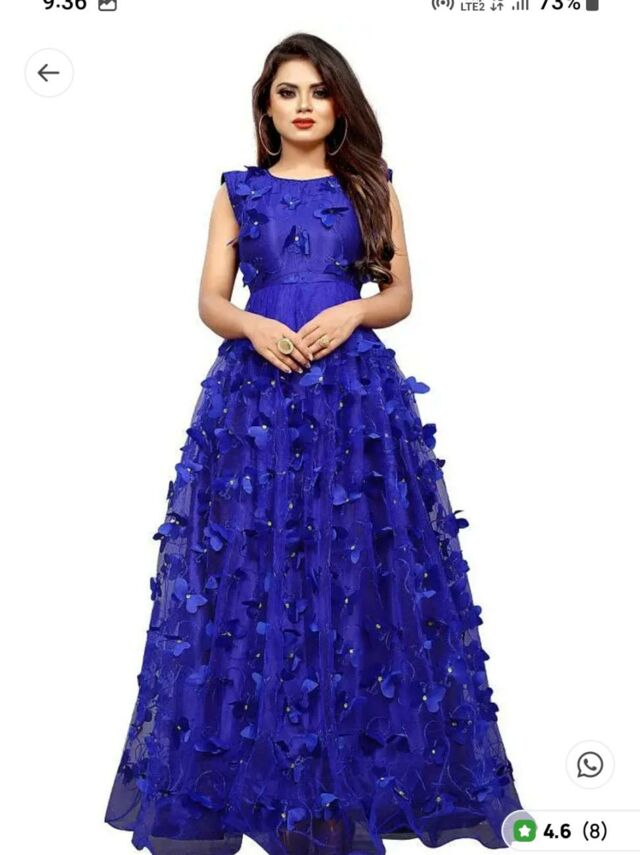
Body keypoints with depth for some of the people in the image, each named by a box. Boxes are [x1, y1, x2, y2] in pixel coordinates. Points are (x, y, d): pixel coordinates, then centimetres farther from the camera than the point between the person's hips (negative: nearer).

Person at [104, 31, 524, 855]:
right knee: (247, 572, 0)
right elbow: (209, 300, 7)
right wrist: (253, 325, -13)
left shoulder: (371, 187, 11)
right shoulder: (238, 191, 11)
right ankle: (246, 774, 15)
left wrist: (351, 311, -11)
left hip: (356, 392, 0)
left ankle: (355, 770, 15)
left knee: (356, 570, -1)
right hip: (255, 391, 1)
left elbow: (400, 296, 9)